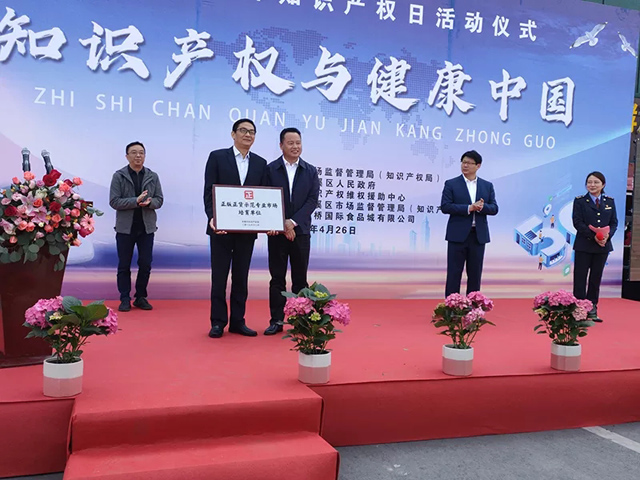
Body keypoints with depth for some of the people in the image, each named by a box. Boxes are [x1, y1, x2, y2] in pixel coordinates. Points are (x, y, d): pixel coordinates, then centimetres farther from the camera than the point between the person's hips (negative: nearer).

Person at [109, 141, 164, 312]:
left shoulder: (153, 176, 7)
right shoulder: (119, 176, -2)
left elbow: (159, 200, 4)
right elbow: (114, 201, -9)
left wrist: (149, 202, -18)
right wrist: (136, 200, -21)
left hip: (147, 227, 2)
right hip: (125, 227, -2)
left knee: (145, 264, 4)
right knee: (124, 265, 4)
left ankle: (141, 297, 17)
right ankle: (125, 299, 13)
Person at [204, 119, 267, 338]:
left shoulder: (260, 163, 9)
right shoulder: (217, 157, -1)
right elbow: (209, 191, -5)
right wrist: (212, 217, -19)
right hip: (222, 227, -3)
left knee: (241, 277, 9)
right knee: (219, 276, 3)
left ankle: (237, 321, 17)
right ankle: (218, 322, 12)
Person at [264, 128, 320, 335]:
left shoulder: (310, 171, 7)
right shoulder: (270, 169, 3)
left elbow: (312, 200, -1)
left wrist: (293, 222, -12)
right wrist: (280, 225, -12)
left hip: (301, 231, 1)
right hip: (277, 231, -1)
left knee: (300, 279, 6)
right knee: (277, 278, 4)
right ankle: (277, 320, 10)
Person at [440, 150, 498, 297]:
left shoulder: (487, 186, 11)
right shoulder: (451, 184, 2)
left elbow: (494, 208, 5)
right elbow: (445, 207, -9)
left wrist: (482, 207, -17)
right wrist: (469, 208, -17)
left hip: (478, 235, 3)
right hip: (458, 235, -3)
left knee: (475, 274, 7)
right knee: (454, 273, 0)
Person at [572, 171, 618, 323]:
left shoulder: (610, 201, 9)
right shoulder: (580, 201, -1)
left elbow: (614, 222, 6)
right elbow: (577, 222, -9)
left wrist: (607, 235, -15)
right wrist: (593, 236, -20)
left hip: (603, 245, 3)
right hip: (584, 245, -3)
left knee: (596, 277, 8)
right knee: (580, 277, -2)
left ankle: (592, 310, 15)